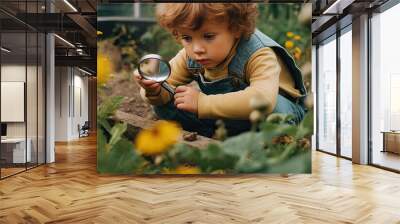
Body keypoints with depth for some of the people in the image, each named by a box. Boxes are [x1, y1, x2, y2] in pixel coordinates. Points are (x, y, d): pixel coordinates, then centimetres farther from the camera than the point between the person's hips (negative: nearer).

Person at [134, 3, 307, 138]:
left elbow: (264, 99, -51)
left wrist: (202, 103, -46)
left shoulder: (259, 56, -33)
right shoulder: (189, 56, -15)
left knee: (272, 107, -42)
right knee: (165, 105, -9)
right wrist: (154, 90, -33)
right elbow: (166, 84, -8)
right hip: (227, 111, 5)